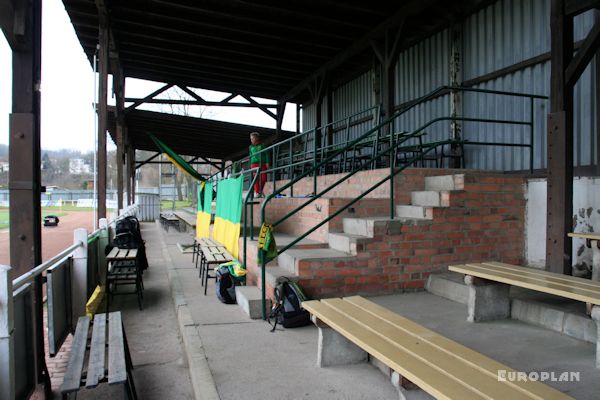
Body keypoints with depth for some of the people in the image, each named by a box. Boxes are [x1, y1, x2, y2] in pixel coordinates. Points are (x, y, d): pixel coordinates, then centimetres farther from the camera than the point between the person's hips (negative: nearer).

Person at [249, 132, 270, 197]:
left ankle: (260, 191, 15)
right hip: (254, 164, 2)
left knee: (263, 178, -6)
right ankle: (257, 192, -3)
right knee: (256, 178, -7)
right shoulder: (251, 147, 15)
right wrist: (250, 164, 13)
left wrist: (267, 162, -5)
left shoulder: (262, 145, 6)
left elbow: (267, 154, 4)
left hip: (263, 163, -2)